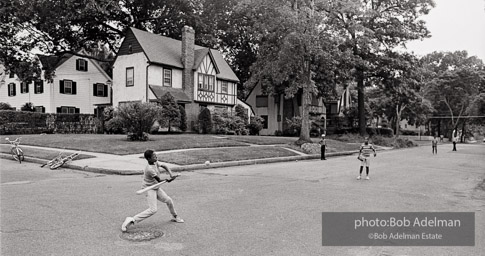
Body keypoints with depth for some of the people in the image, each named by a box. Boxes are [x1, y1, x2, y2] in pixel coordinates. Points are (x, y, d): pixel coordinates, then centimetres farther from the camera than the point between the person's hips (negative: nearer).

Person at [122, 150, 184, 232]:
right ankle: (132, 220, -13)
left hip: (156, 187, 9)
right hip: (150, 189, -9)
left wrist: (171, 174, -11)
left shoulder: (156, 162, -3)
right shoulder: (149, 169, -28)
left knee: (169, 200, 13)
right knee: (153, 209, -17)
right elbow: (159, 180, -21)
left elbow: (164, 166, 7)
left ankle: (175, 217, 37)